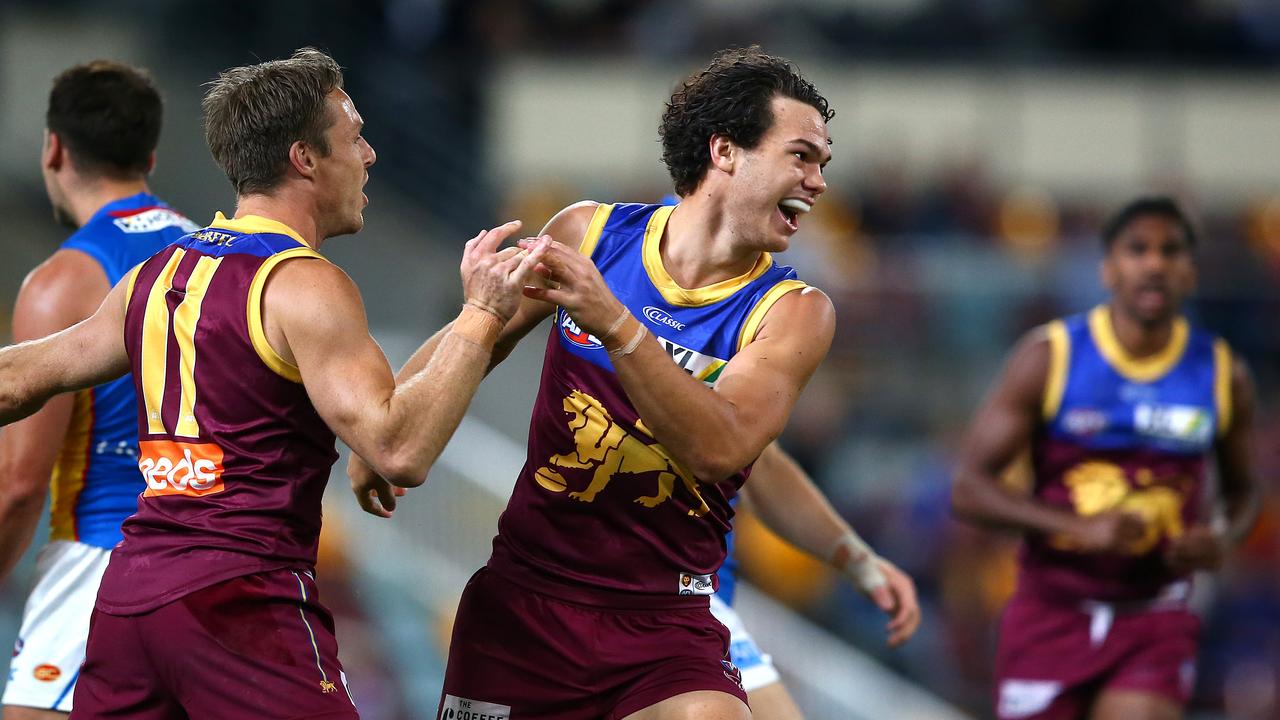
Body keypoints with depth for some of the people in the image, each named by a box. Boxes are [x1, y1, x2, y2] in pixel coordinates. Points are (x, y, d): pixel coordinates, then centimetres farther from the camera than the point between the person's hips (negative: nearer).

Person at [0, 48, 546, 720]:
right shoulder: (303, 285, -8)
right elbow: (399, 449, -19)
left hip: (126, 589, 8)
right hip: (242, 597, -8)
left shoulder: (156, 274, 15)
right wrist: (482, 316, -12)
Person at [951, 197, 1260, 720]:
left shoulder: (1221, 374, 2)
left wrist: (1222, 541, -6)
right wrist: (1083, 527, -22)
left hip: (1156, 623, 1)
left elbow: (1242, 491, 19)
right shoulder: (1049, 358, -6)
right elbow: (969, 489, -9)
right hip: (1052, 613, -1)